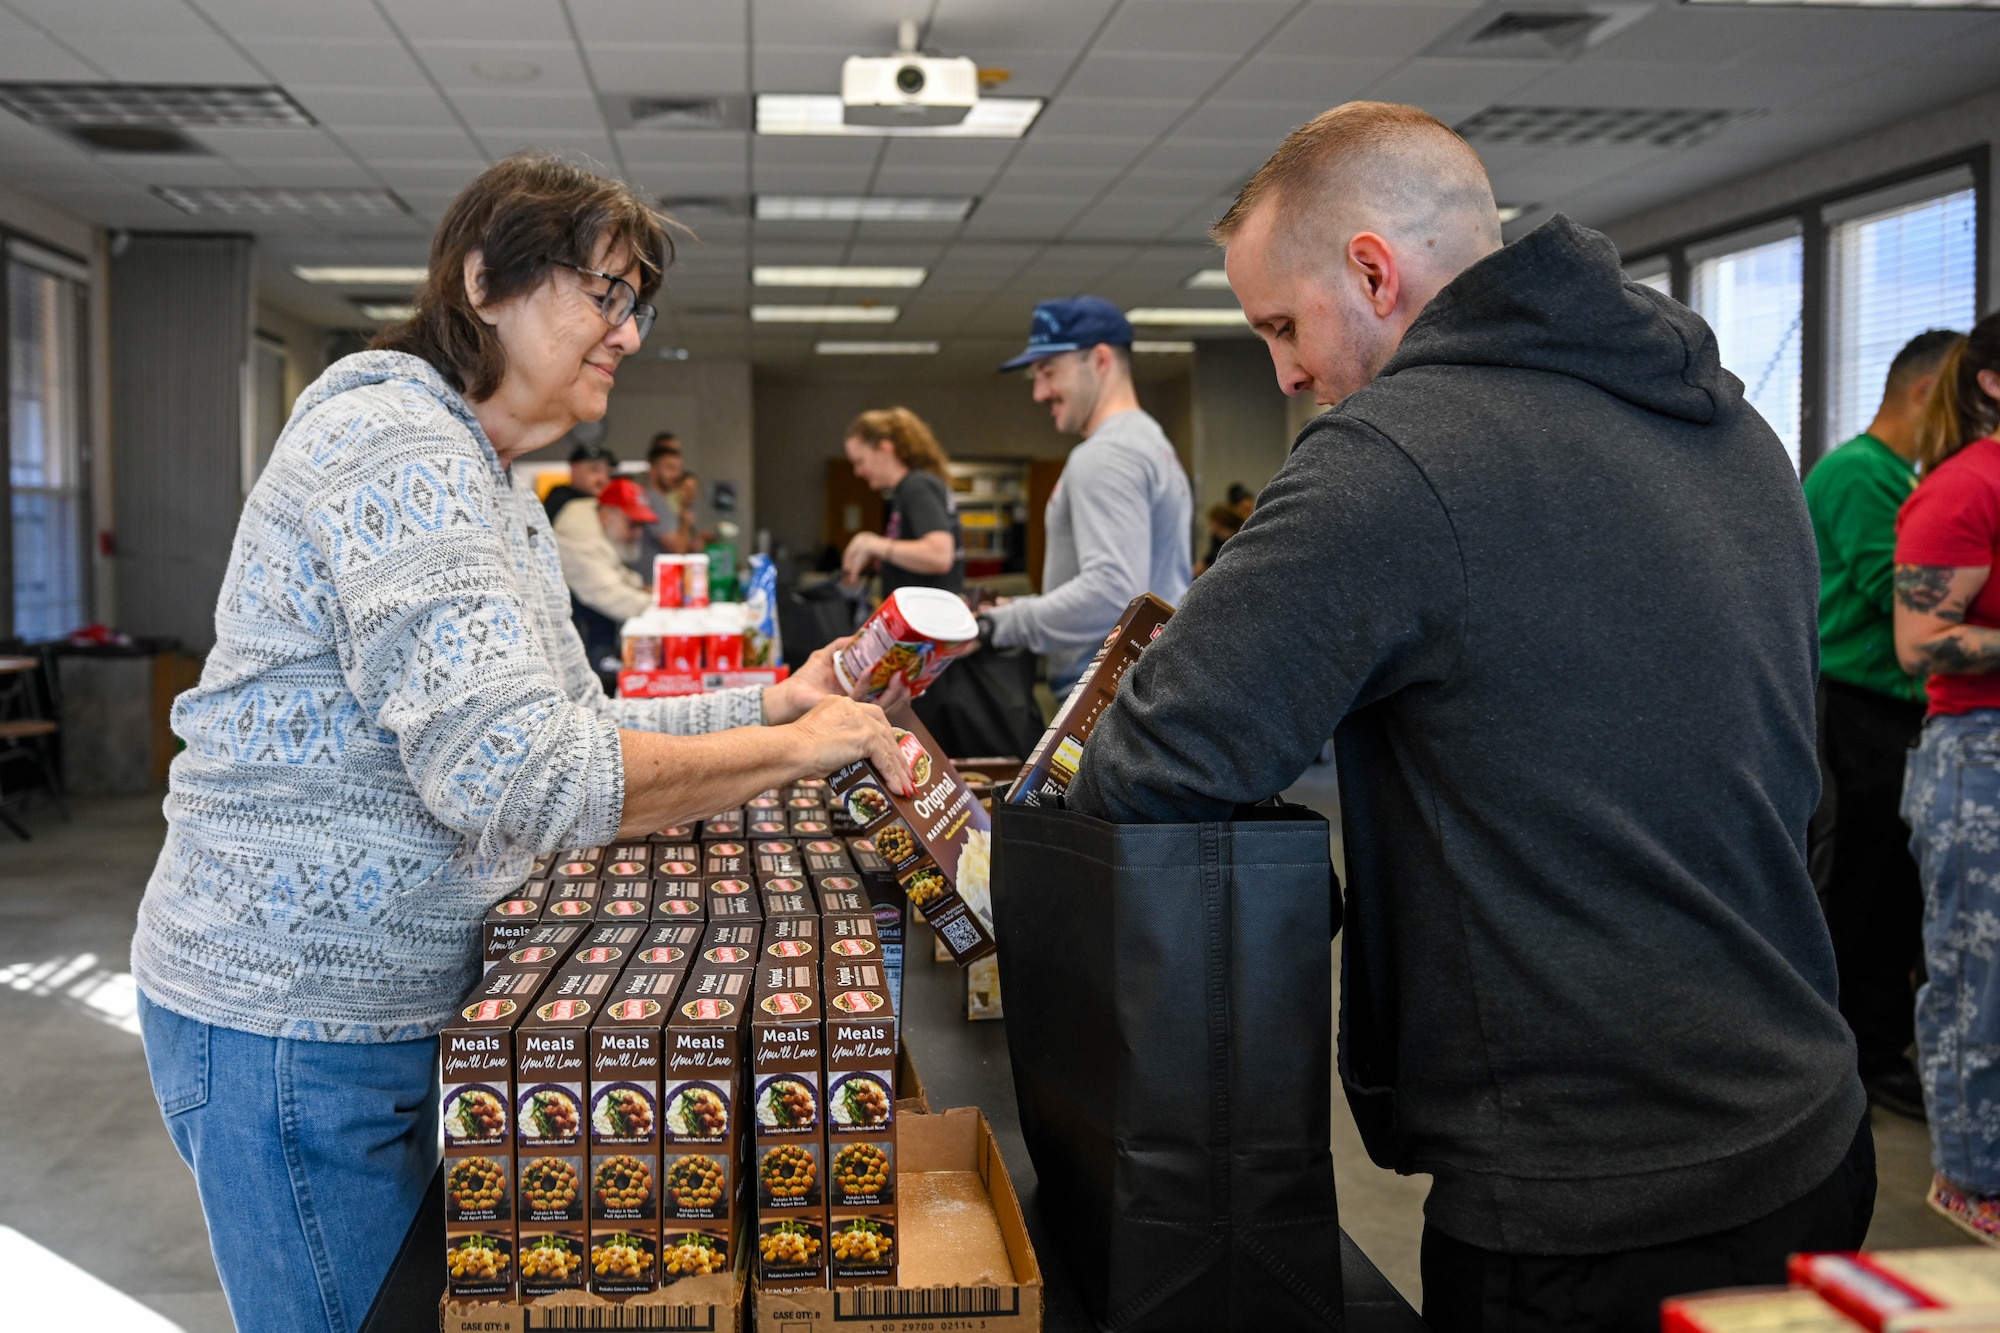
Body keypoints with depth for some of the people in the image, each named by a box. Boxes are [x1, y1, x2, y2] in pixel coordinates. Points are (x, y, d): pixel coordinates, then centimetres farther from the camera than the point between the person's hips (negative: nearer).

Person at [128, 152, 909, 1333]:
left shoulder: (489, 483, 13)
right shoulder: (393, 446, -21)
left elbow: (573, 719, 14)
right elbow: (516, 771, -32)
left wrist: (772, 700, 3)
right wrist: (795, 749, -23)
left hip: (404, 1001, 10)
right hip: (297, 1024, -10)